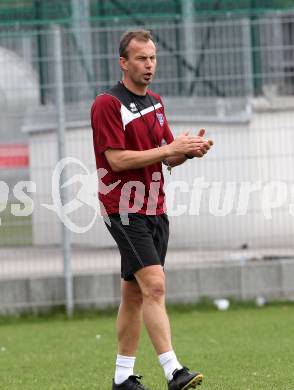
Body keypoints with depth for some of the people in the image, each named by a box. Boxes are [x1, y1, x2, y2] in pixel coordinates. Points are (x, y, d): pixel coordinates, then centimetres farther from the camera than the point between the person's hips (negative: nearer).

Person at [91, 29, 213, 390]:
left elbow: (168, 158, 17)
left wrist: (189, 149, -5)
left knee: (134, 295, 10)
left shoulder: (156, 103, 15)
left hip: (154, 209, 8)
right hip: (125, 210, -8)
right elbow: (117, 159, -18)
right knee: (155, 286, -18)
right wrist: (170, 148, -18)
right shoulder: (107, 104, -11)